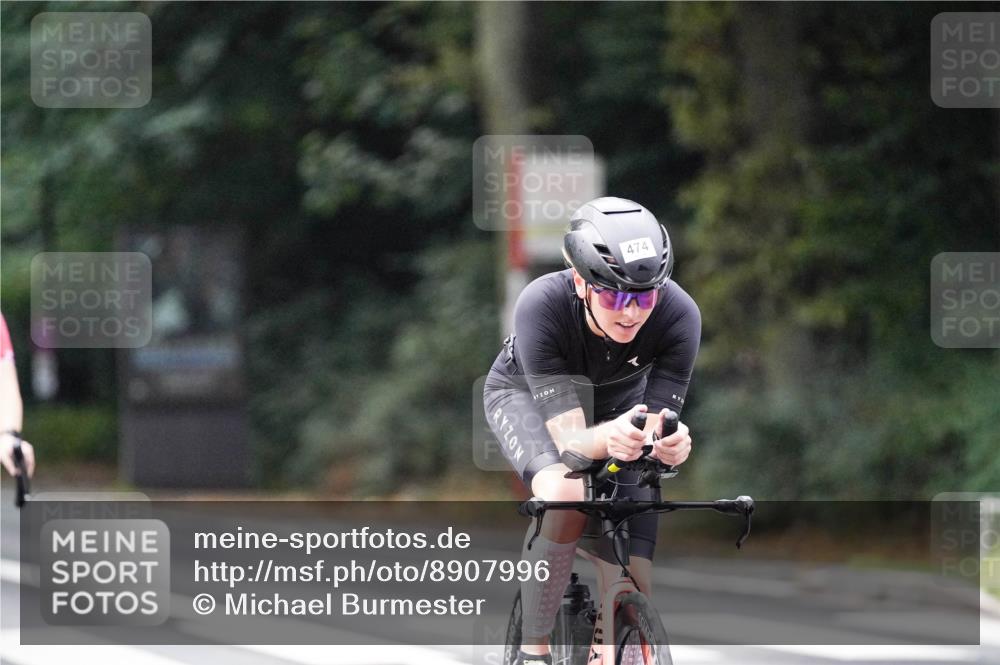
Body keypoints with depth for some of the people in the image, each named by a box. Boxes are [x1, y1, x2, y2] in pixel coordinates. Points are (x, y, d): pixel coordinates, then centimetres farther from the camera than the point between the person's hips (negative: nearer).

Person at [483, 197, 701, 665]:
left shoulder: (677, 315, -34)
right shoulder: (541, 306, -40)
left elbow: (659, 422, -30)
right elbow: (568, 437, -43)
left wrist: (669, 442, -54)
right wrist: (608, 438, -66)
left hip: (619, 404, 3)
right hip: (527, 395, -3)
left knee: (633, 590, -9)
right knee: (565, 494, -37)